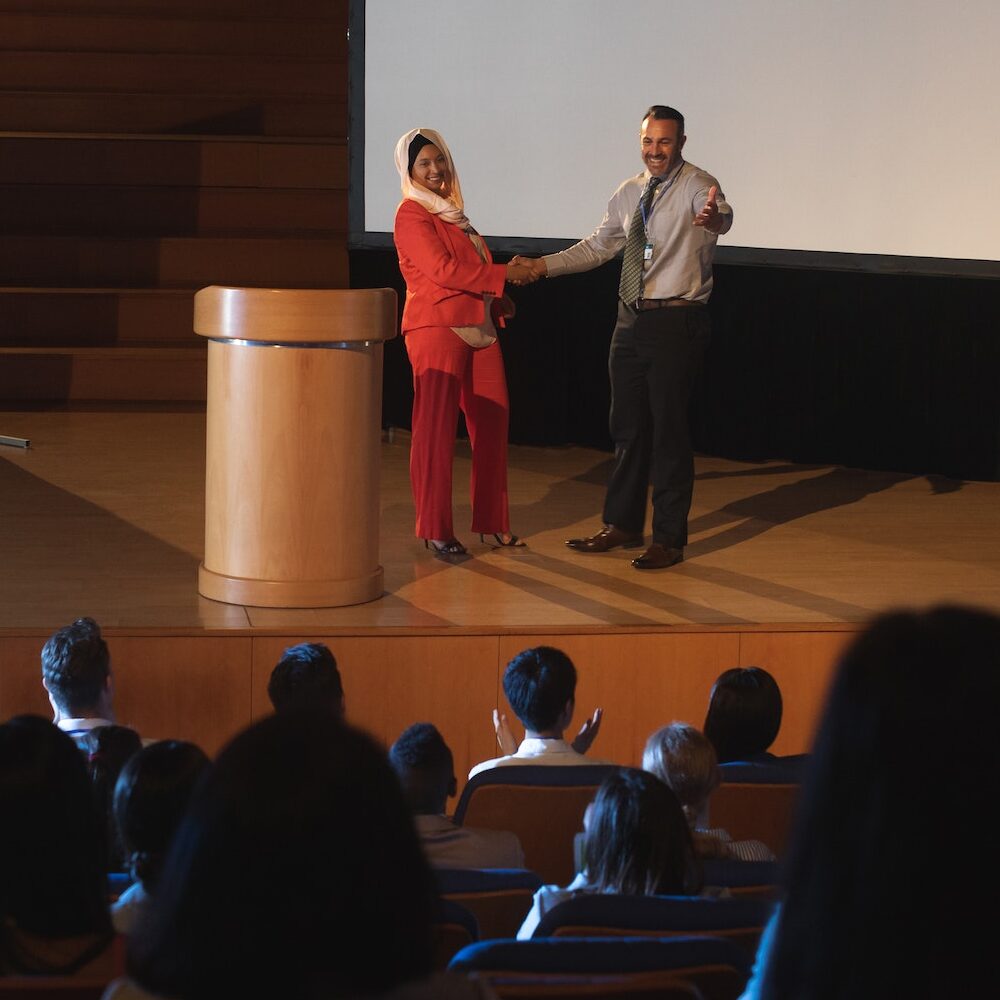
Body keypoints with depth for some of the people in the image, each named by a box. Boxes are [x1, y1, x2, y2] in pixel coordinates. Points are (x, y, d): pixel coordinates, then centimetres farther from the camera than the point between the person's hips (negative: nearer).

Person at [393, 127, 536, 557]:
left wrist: (500, 299, 10)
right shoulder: (411, 214, -7)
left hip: (478, 329, 8)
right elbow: (443, 270, -18)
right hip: (437, 329, -8)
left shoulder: (450, 210, 20)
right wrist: (504, 274, -16)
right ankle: (434, 530, 3)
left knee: (492, 422, 7)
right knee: (435, 428, -3)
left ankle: (492, 522, 16)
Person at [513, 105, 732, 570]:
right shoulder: (629, 193, 11)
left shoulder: (696, 186, -10)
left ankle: (669, 538, 6)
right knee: (627, 426, 14)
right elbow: (597, 246, 21)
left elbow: (721, 213, -33)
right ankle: (622, 524, 26)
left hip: (676, 322, -7)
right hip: (632, 320, 7)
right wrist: (544, 265, 10)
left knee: (668, 427, -3)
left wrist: (712, 218, -58)